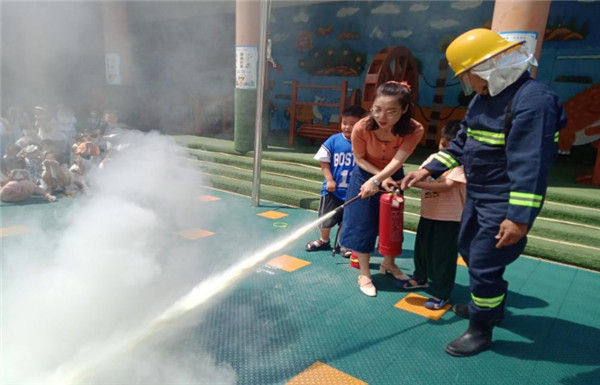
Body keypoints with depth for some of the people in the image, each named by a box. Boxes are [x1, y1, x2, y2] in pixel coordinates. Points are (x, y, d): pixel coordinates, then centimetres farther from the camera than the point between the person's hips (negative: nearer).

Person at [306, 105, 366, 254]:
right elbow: (324, 162, -2)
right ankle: (323, 241, 40)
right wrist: (329, 180, -10)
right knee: (325, 218, 16)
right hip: (332, 189, 1)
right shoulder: (333, 140, -8)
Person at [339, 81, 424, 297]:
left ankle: (388, 264, 39)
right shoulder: (362, 128, -31)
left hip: (393, 177, 2)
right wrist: (381, 177, -24)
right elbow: (359, 159, -16)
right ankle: (364, 274, 15)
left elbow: (397, 161, -35)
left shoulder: (414, 130, -30)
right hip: (365, 176, -1)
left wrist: (376, 181, -47)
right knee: (363, 224, 0)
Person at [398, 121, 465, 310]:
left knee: (443, 256, 3)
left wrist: (415, 183, -32)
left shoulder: (461, 164, -15)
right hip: (428, 214, 7)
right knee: (422, 248, 21)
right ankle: (420, 278, 43)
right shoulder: (432, 158, 5)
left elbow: (446, 186, -26)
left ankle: (441, 293, 18)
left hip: (450, 218, -7)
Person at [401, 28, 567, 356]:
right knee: (468, 248, 22)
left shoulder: (532, 99, -23)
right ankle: (491, 304, 44)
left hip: (504, 202, -10)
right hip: (477, 194, 10)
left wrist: (520, 216, -30)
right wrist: (428, 170, 7)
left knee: (483, 263, -2)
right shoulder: (484, 97, 7)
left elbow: (531, 163, -28)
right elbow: (461, 143, 14)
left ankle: (481, 329, 19)